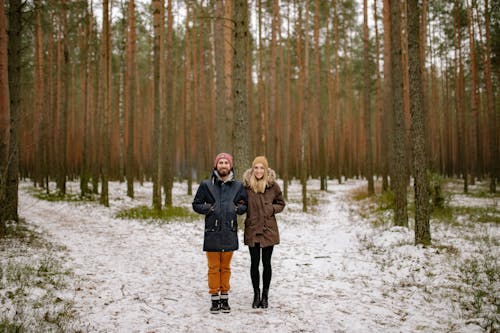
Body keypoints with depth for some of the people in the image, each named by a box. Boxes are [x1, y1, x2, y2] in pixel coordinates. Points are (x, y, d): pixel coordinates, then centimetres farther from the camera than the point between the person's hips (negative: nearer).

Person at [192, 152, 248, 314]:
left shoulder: (238, 186, 5)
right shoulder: (206, 185, 0)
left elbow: (245, 204, 15)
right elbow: (196, 204, 6)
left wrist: (238, 208, -6)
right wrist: (208, 208, -11)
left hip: (230, 233, 2)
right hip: (212, 232, -1)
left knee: (225, 267, 12)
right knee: (213, 268, 4)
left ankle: (225, 298, 22)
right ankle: (215, 299, 14)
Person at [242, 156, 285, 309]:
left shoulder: (273, 185, -4)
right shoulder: (246, 185, -3)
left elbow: (281, 203, 9)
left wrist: (272, 209, -9)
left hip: (269, 229, 0)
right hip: (252, 230, 0)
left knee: (266, 262, 6)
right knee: (254, 263, 7)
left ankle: (265, 295, 20)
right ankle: (256, 294, 23)